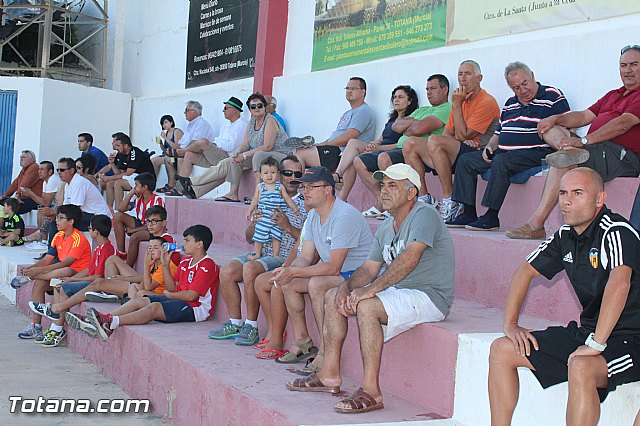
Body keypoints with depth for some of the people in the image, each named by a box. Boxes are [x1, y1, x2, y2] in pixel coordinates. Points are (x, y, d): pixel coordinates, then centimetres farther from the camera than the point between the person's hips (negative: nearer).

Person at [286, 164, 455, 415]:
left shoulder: (424, 215, -15)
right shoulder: (386, 228, 14)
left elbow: (409, 259, -29)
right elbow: (369, 268, 13)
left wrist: (371, 289, -31)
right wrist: (346, 286, -8)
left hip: (429, 296, -10)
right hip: (397, 291, 10)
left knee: (366, 306, -32)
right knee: (333, 297, 7)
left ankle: (371, 391, -28)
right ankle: (329, 375, 9)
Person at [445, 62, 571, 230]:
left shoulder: (553, 97, -1)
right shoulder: (510, 104, 21)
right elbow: (498, 133, 28)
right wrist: (490, 147, 8)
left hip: (535, 153, -8)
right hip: (504, 152, 8)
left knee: (501, 161, -35)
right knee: (465, 160, 0)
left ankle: (491, 217, -29)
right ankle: (468, 213, -6)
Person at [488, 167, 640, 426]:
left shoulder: (617, 232, -19)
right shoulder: (565, 236, 6)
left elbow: (619, 284, -36)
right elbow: (526, 271, 16)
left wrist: (596, 344, -37)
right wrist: (510, 324, 8)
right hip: (586, 332, 9)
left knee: (580, 368, -39)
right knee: (501, 350, 5)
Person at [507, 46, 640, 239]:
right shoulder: (613, 95, 28)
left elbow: (624, 124, -17)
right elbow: (584, 116, 19)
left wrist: (584, 140, -25)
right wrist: (556, 119, -1)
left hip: (622, 155, -9)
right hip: (597, 148, 9)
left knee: (562, 161, -29)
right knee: (552, 128, -3)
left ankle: (536, 224, -31)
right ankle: (569, 150, -35)